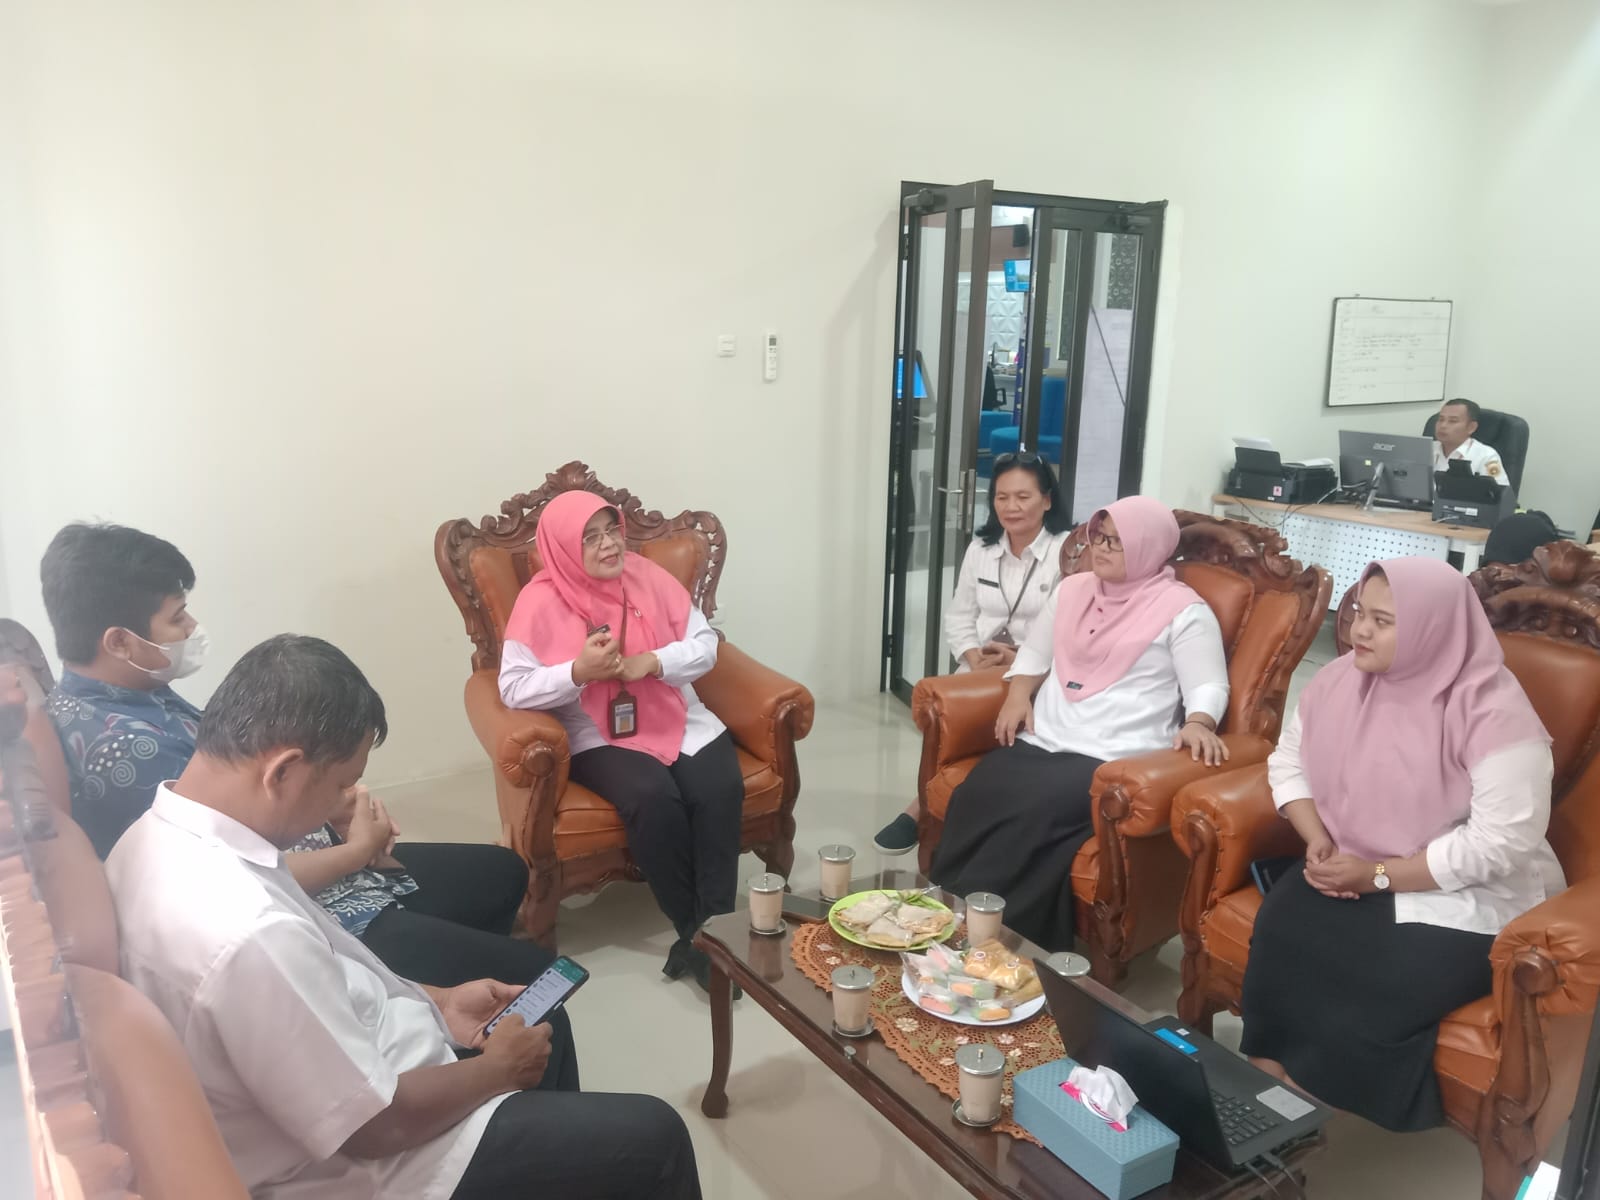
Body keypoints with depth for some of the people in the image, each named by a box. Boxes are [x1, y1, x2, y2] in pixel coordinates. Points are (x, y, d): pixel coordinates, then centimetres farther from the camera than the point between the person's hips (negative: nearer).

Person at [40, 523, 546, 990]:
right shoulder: (125, 747, -28)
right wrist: (358, 849, -11)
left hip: (303, 865, 11)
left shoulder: (125, 696, 3)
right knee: (528, 973, -12)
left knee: (503, 871, 21)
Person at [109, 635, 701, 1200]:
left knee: (544, 1026, 27)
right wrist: (500, 1067, -10)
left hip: (334, 1055, 9)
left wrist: (436, 1000, 6)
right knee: (651, 1138, 0)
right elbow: (374, 1124, -27)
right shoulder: (248, 932, -38)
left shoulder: (158, 835, -7)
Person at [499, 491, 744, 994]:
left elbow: (705, 643, 4)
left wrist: (651, 661, -14)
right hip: (600, 737, -3)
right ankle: (693, 931, -16)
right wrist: (579, 671, -24)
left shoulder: (647, 576, 3)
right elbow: (514, 688, -10)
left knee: (721, 789, -26)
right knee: (654, 798, -32)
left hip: (679, 718, 3)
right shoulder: (541, 601, -7)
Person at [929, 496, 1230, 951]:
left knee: (1034, 814, -31)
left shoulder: (1183, 610, 0)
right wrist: (1019, 695, 3)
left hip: (1114, 758, -5)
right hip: (1042, 740, 6)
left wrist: (1198, 724, -26)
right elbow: (1034, 654, 23)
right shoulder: (1073, 589, 18)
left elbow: (1209, 686, -4)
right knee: (975, 797, -22)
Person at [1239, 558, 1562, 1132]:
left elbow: (1503, 841, -22)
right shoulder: (1341, 679, -1)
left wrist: (1377, 875, -21)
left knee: (1375, 995, -28)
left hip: (1471, 899, -5)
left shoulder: (1492, 712, -19)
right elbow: (1289, 760, 9)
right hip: (1353, 871, 5)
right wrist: (1318, 842, -9)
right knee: (1280, 934, -23)